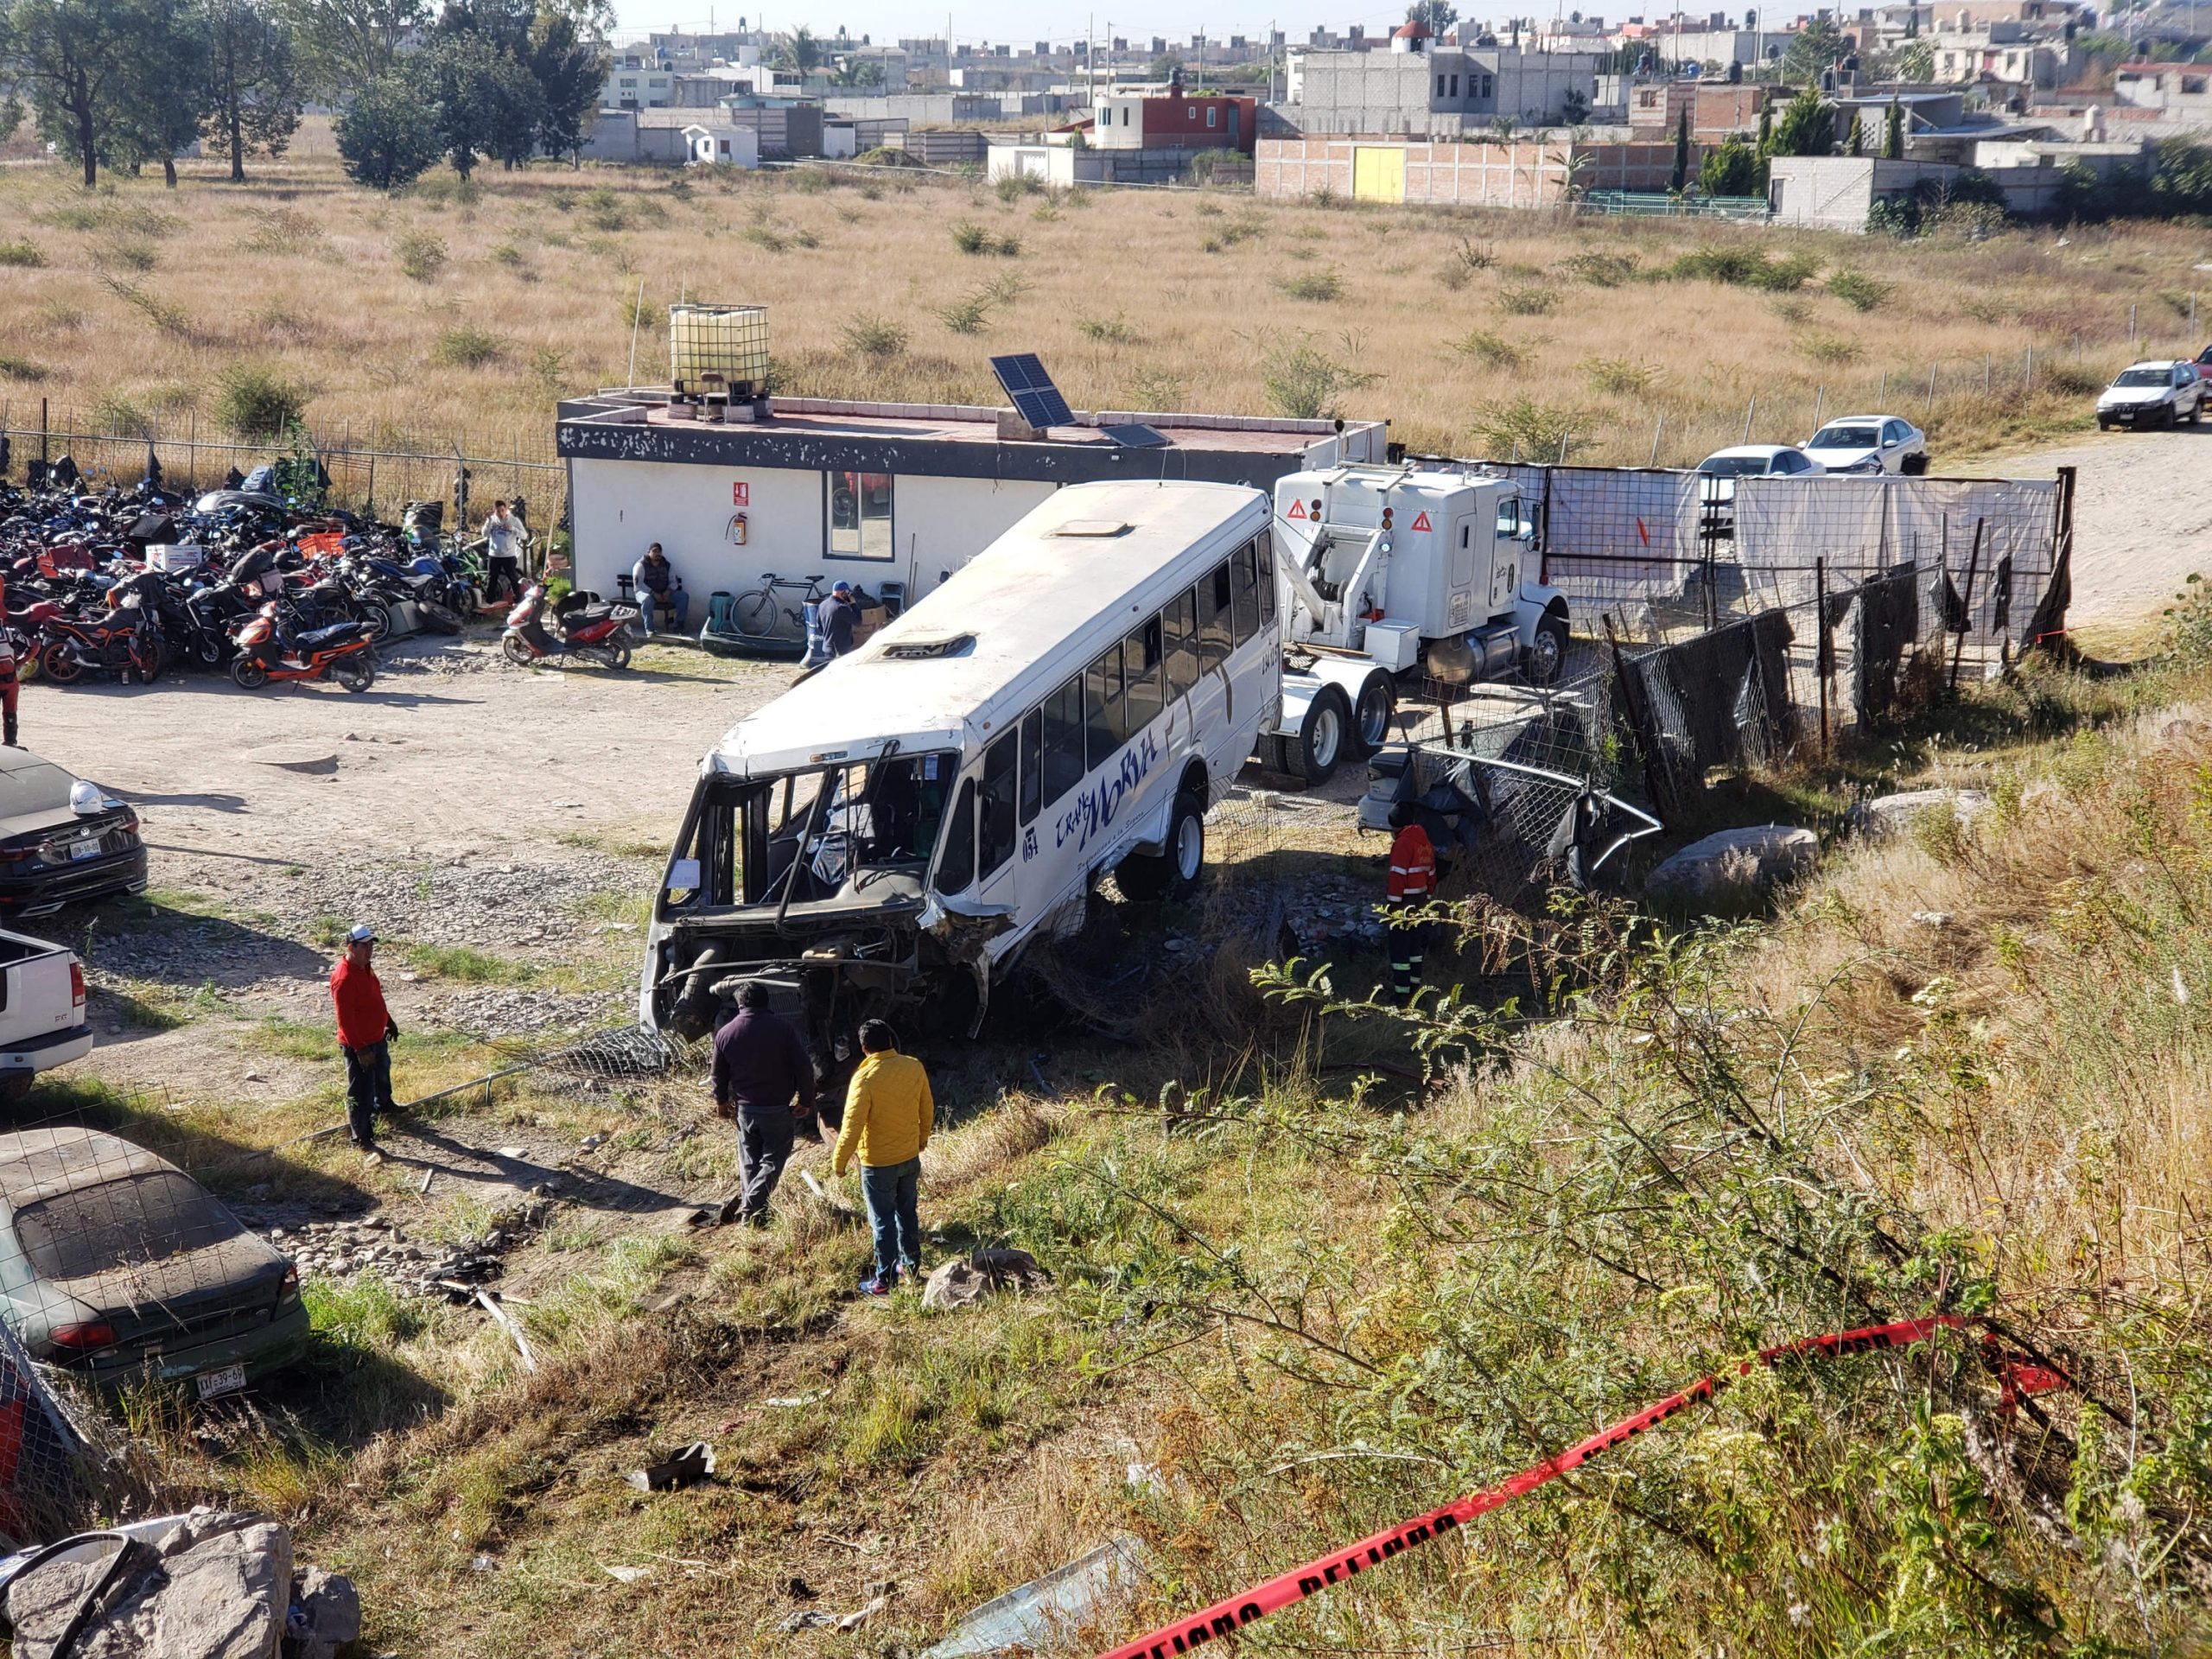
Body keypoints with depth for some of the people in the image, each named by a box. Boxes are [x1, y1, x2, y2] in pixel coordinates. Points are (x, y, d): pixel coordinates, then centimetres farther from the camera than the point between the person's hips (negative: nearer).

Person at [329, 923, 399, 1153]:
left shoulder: (365, 968, 2)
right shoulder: (344, 979, -30)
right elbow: (345, 1020, -29)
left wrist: (389, 1021, 25)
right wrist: (361, 1049, -28)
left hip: (377, 1038, 10)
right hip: (359, 1046, -10)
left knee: (382, 1074, 33)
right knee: (361, 1091, 1)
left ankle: (383, 1104, 59)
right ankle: (360, 1137, 12)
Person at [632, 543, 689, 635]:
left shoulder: (667, 566, 11)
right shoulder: (641, 565, -4)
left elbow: (674, 581, 8)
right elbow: (638, 583, -15)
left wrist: (668, 591, -16)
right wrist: (653, 593, -25)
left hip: (664, 593, 5)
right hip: (646, 592, -5)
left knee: (684, 596, -16)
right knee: (647, 599, -41)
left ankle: (679, 626, -16)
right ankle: (649, 629, -36)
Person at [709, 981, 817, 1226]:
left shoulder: (725, 1033, -2)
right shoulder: (783, 1028, -11)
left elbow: (719, 1074, 9)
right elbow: (804, 1067, -11)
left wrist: (721, 1102, 26)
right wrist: (806, 1102, 1)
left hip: (745, 1108, 3)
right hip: (778, 1109, -3)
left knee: (749, 1161, 17)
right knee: (773, 1160, 5)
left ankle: (746, 1202, 21)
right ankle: (751, 1210, -7)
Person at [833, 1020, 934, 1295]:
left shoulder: (865, 1078, -24)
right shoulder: (914, 1067, -7)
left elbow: (853, 1125, -22)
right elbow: (927, 1110, 5)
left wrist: (839, 1160, -8)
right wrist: (922, 1139, 23)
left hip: (878, 1163, -5)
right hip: (910, 1157, 5)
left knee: (883, 1221, 6)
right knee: (907, 1213, 22)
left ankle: (885, 1280, 14)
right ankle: (912, 1264, 35)